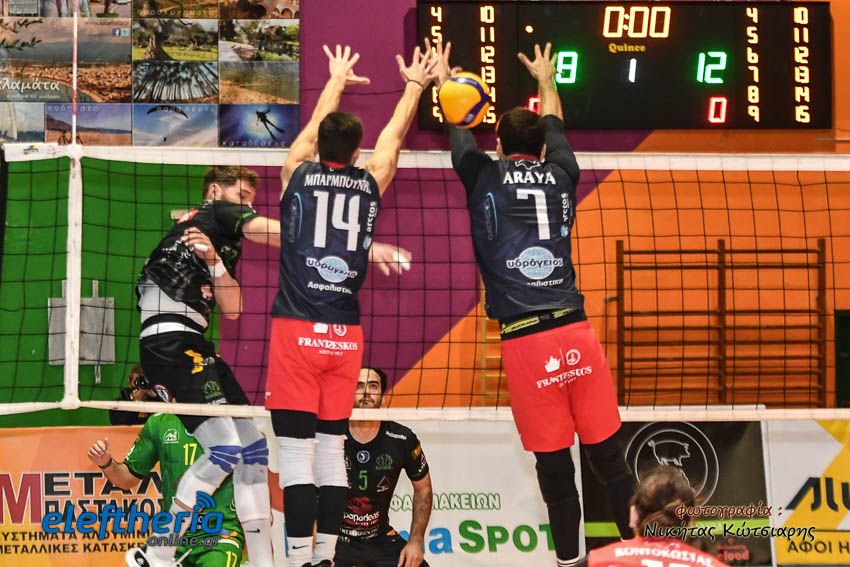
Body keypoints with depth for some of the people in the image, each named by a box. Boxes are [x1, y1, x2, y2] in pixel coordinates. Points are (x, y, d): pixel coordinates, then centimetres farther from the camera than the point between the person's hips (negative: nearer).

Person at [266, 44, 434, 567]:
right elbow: (395, 134, 24)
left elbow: (316, 127, 23)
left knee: (297, 450, -6)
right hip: (346, 334, 2)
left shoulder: (298, 175, 2)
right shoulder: (371, 182, 5)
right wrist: (415, 84, 41)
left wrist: (337, 81, 41)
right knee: (332, 448, 9)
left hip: (297, 331, -2)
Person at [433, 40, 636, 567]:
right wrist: (545, 80, 54)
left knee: (554, 463, 4)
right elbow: (554, 125, 35)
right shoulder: (561, 175, 13)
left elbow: (458, 131, 26)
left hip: (525, 342, -2)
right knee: (608, 454, 7)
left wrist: (444, 83, 44)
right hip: (576, 330, 2)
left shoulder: (485, 178, 6)